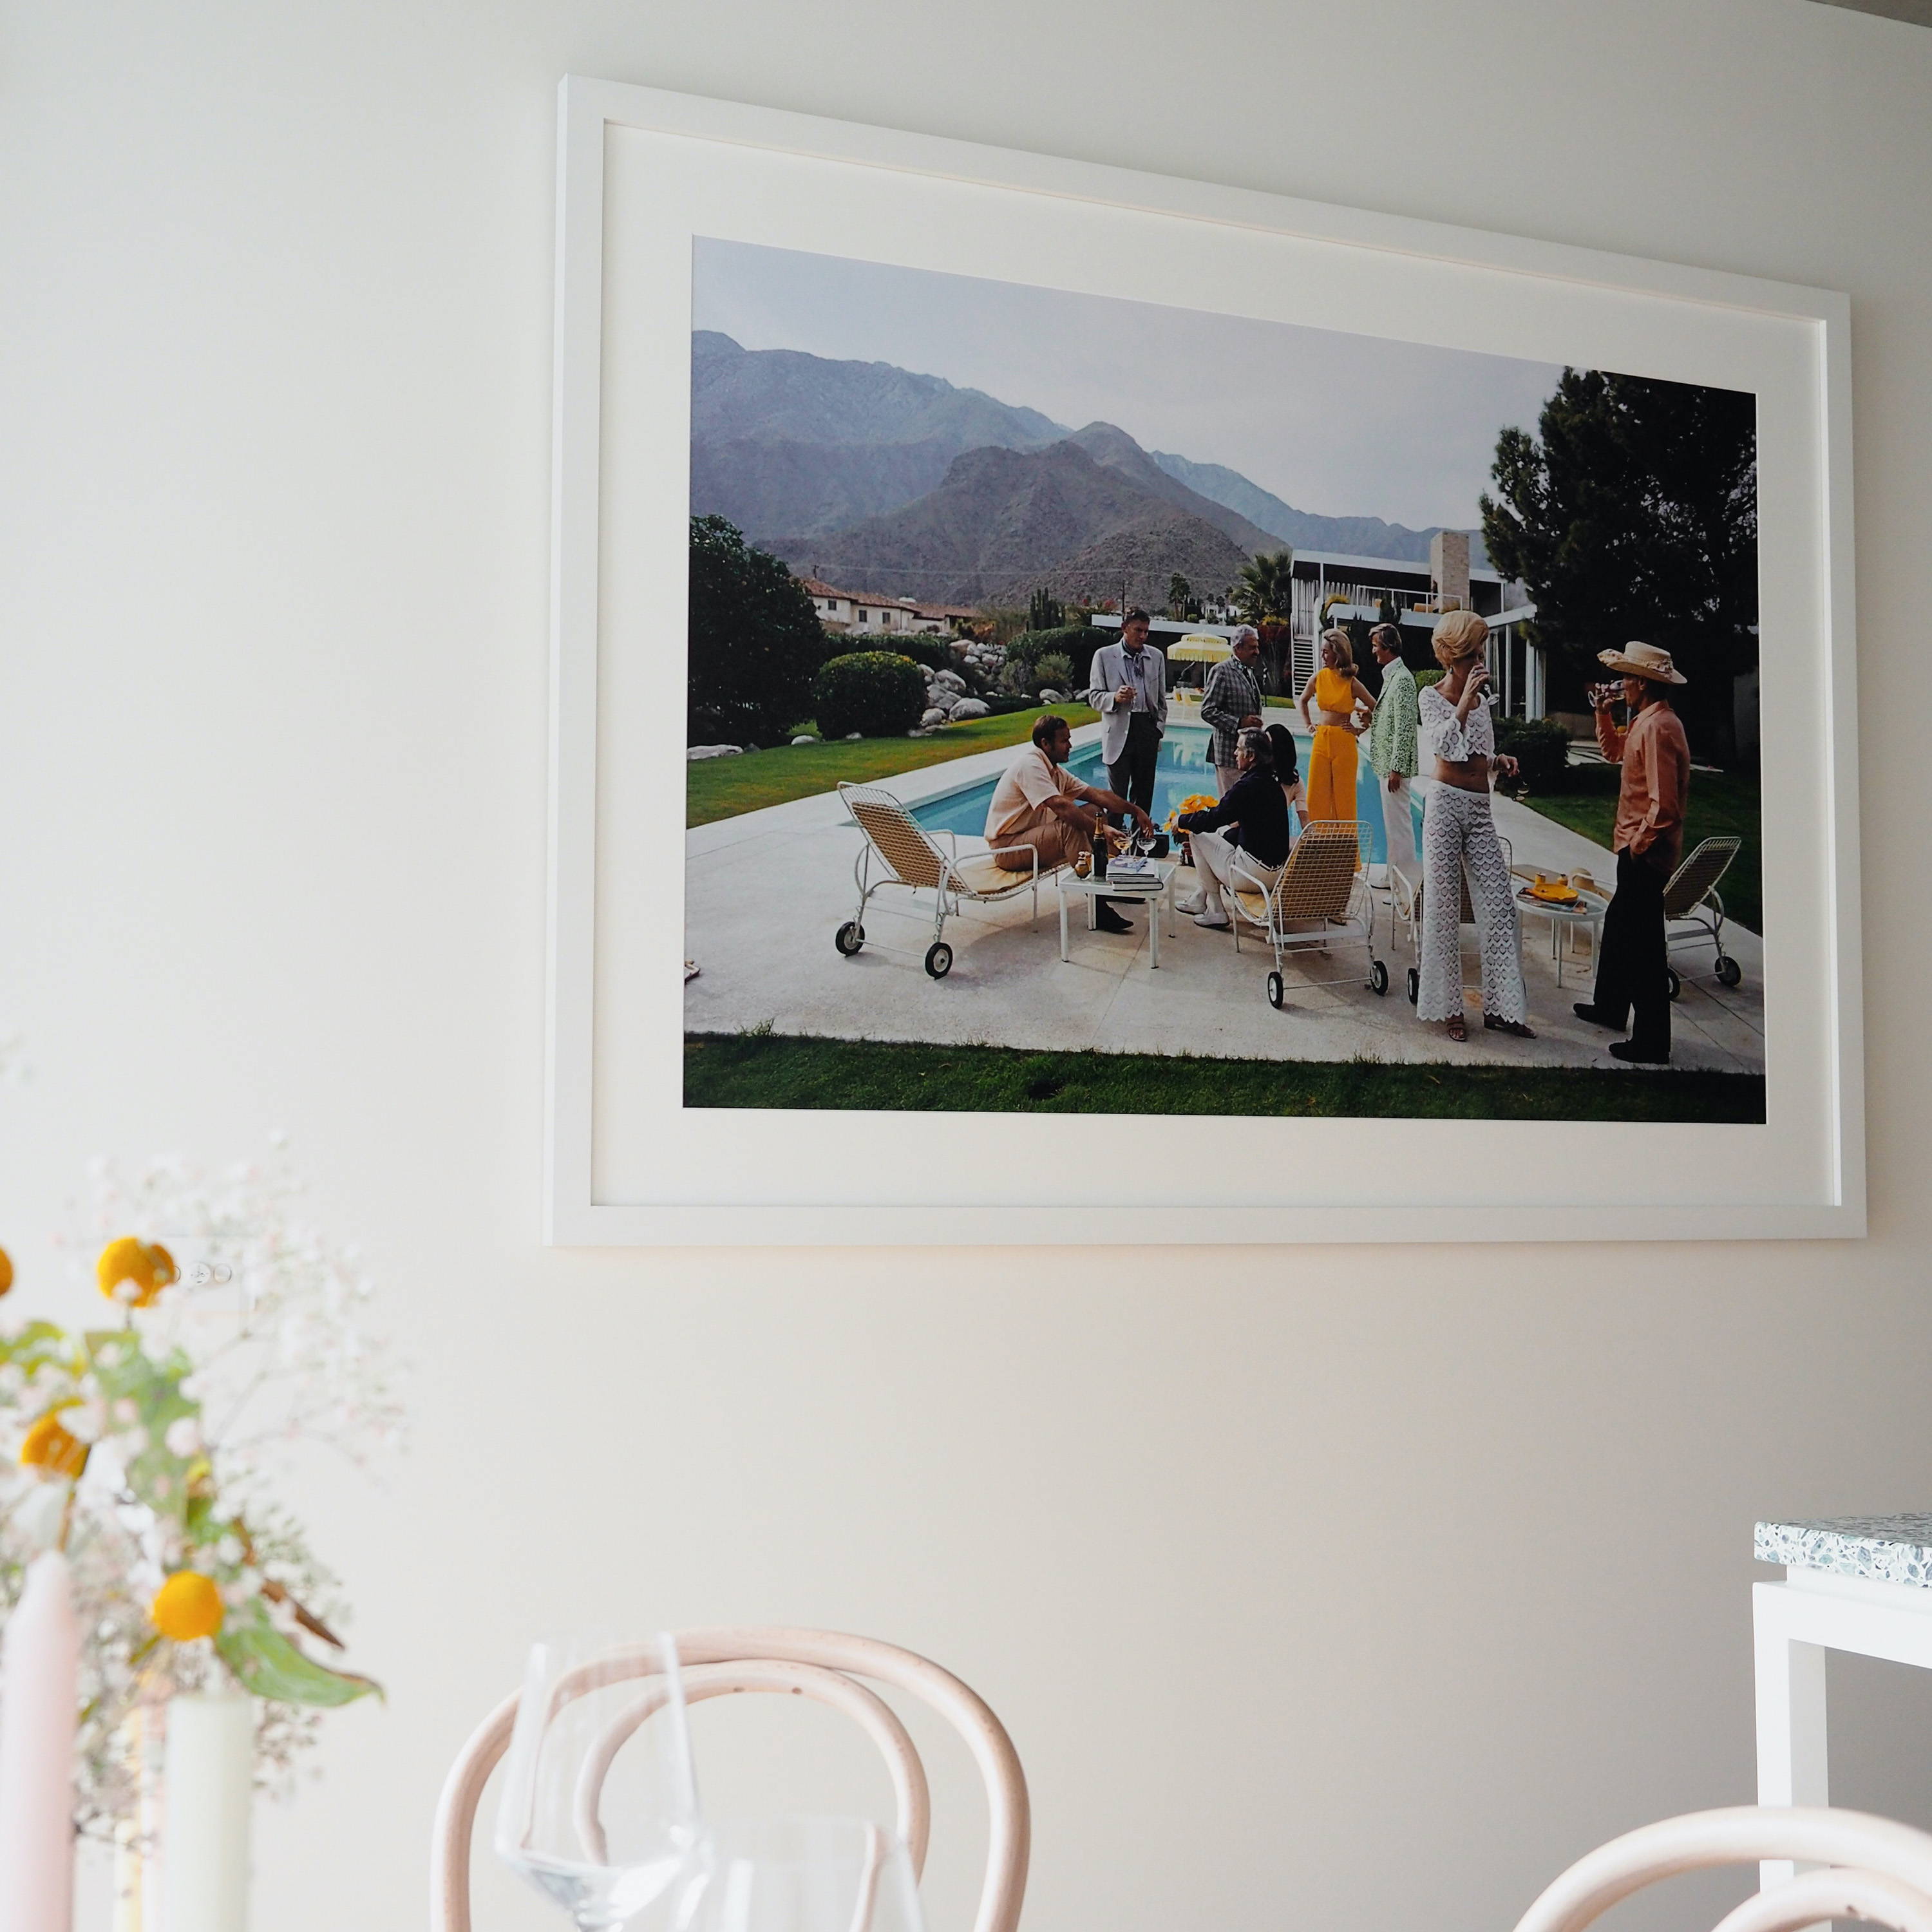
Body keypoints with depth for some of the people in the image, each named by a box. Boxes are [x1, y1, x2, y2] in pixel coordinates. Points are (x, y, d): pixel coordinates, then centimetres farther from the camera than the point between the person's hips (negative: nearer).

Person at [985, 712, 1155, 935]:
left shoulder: (1054, 770, 10)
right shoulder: (1030, 765, -20)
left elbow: (1094, 793, 9)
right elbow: (1061, 806, -32)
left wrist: (1135, 810, 0)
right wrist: (1101, 829, -33)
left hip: (1033, 835, 10)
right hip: (1007, 848, -10)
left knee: (1094, 813, 5)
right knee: (1071, 828, -32)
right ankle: (1097, 908, -32)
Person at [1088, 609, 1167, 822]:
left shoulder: (1156, 657, 12)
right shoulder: (1104, 656, 2)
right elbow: (1096, 698, 0)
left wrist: (1159, 729, 10)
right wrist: (1115, 698, -20)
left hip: (1148, 730, 3)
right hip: (1119, 732, -3)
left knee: (1144, 793, 6)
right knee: (1117, 795, -4)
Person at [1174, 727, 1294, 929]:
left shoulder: (1247, 787, -19)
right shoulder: (1274, 785, 9)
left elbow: (1211, 819, -16)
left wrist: (1181, 820, 1)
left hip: (1255, 872, -9)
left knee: (1198, 834, 5)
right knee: (1221, 834, 29)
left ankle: (1215, 911, 10)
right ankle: (1201, 899, 36)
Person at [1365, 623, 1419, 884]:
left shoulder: (1402, 678, -15)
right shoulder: (1391, 676, 15)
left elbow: (1404, 727, -19)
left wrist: (1396, 769, -21)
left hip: (1396, 764, -11)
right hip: (1387, 763, 11)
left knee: (1398, 822, -7)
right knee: (1392, 821, 15)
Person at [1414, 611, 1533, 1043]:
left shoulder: (1481, 698, 15)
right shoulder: (1432, 698, -3)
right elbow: (1446, 744, -21)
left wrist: (1500, 762, 4)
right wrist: (1467, 696, -20)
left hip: (1481, 810, 6)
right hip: (1447, 804, -6)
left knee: (1499, 907, 0)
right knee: (1444, 908, -2)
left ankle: (1499, 1006, 4)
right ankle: (1450, 1008, 5)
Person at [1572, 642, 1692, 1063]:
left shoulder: (1658, 727, -21)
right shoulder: (1646, 721, 11)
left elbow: (1663, 804, -26)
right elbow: (1614, 752, 29)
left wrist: (1640, 844, -18)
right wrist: (1603, 712, 16)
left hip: (1646, 854, -11)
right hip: (1636, 847, 11)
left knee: (1644, 947, -6)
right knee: (1618, 926, 25)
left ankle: (1651, 1042, -1)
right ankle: (1611, 1008, 42)